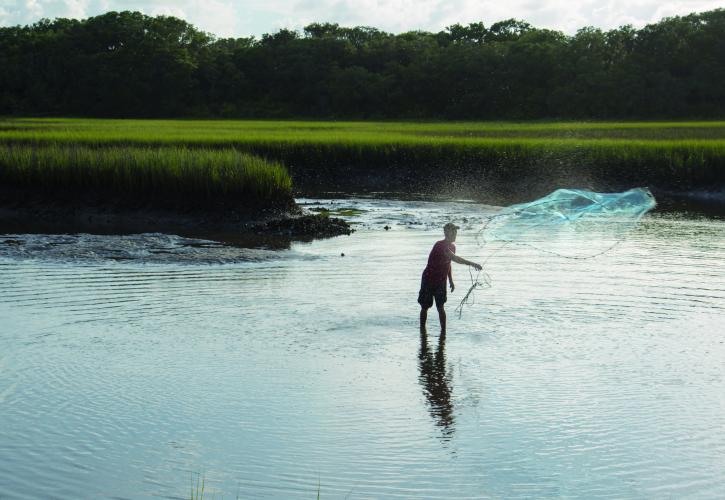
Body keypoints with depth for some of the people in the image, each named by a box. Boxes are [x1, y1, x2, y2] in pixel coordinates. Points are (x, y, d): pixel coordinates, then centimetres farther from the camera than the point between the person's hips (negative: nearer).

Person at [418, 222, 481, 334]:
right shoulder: (440, 245, -24)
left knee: (440, 307, -4)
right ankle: (422, 329, 21)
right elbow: (455, 259, -37)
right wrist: (472, 264, -43)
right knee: (424, 307, 5)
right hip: (429, 280, -5)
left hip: (441, 281, 5)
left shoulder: (452, 246, 3)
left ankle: (443, 331, -1)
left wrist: (451, 281, 16)